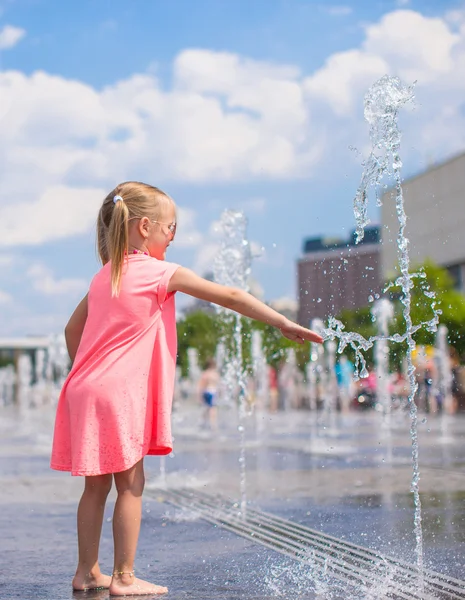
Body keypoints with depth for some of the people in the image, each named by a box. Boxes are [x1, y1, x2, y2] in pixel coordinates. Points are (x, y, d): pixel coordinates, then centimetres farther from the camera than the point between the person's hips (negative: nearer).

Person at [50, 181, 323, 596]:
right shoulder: (162, 273, -6)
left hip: (85, 389, 8)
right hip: (119, 392, -8)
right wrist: (283, 323, -3)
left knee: (97, 484, 13)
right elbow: (230, 297, -6)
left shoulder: (105, 275, 16)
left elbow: (72, 329, 22)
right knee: (130, 484, 0)